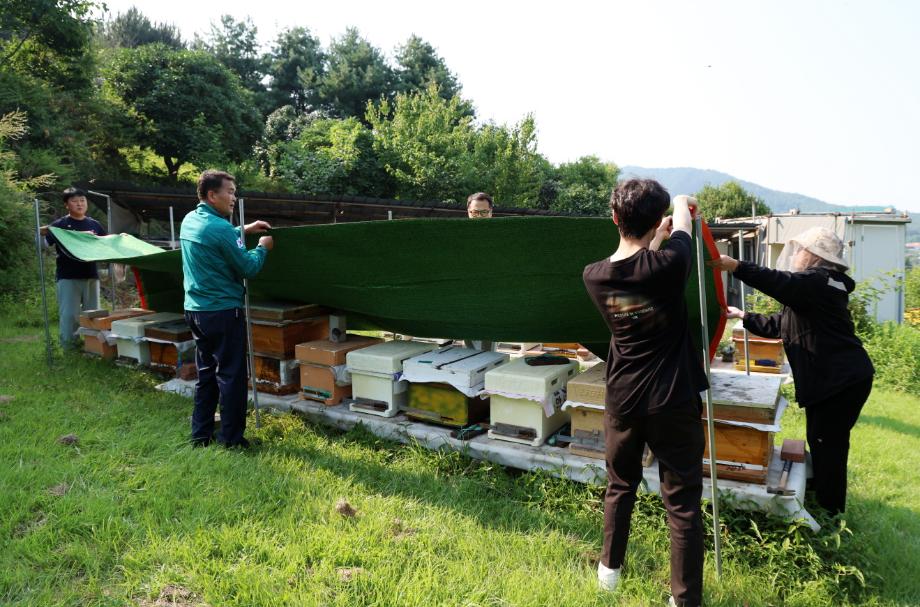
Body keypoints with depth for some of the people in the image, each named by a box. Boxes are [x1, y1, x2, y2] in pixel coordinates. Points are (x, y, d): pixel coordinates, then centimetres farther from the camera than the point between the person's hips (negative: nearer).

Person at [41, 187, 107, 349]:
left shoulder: (94, 224, 11)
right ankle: (69, 347, 4)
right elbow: (45, 245, -5)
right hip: (67, 277, -4)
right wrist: (43, 234, -21)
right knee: (69, 314, -4)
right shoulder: (59, 225, 0)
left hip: (91, 276, 4)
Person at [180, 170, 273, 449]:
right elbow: (248, 269, -13)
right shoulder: (220, 227, -19)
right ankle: (232, 438, 7)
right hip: (223, 312, -9)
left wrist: (244, 231, 25)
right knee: (231, 375, 1)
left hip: (195, 310, 9)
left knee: (206, 374, 17)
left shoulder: (190, 221, 8)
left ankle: (201, 434, 23)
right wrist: (262, 247, 4)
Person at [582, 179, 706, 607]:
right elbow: (684, 218, 4)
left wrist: (657, 237, 26)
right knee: (682, 501, 9)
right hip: (674, 401, -3)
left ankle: (609, 569, 39)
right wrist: (682, 206, 26)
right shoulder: (668, 265, -18)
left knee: (620, 485, 23)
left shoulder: (594, 276, -8)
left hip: (623, 399, 4)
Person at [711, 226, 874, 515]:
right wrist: (744, 316, 25)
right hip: (833, 377, 10)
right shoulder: (815, 286, 20)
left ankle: (828, 513, 10)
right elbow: (779, 325, 25)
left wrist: (736, 266, -40)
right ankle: (824, 499, 32)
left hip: (841, 379, -10)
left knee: (827, 443, -2)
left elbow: (782, 282, -34)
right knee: (823, 441, 19)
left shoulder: (818, 280, -12)